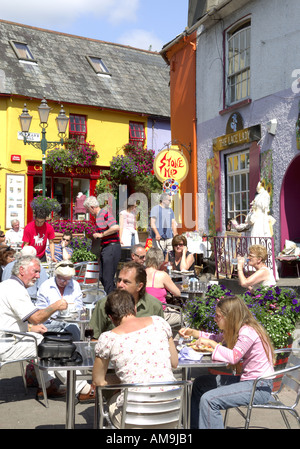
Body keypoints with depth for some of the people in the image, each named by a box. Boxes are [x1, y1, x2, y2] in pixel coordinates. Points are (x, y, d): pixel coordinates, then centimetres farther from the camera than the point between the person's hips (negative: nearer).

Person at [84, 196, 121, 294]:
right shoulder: (98, 216, 17)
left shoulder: (105, 213, -12)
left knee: (108, 279, -7)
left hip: (112, 248, -10)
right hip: (105, 248, 10)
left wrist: (101, 234, -16)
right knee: (102, 277, 12)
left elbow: (116, 227, -25)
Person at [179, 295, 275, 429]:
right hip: (246, 379, 11)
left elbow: (233, 357, -32)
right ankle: (194, 425, 27)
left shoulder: (248, 332, -21)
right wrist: (193, 332, 14)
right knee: (200, 383, 16)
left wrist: (210, 343, -21)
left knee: (208, 399, -24)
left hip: (259, 387, -11)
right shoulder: (237, 330, 9)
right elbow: (218, 339, 24)